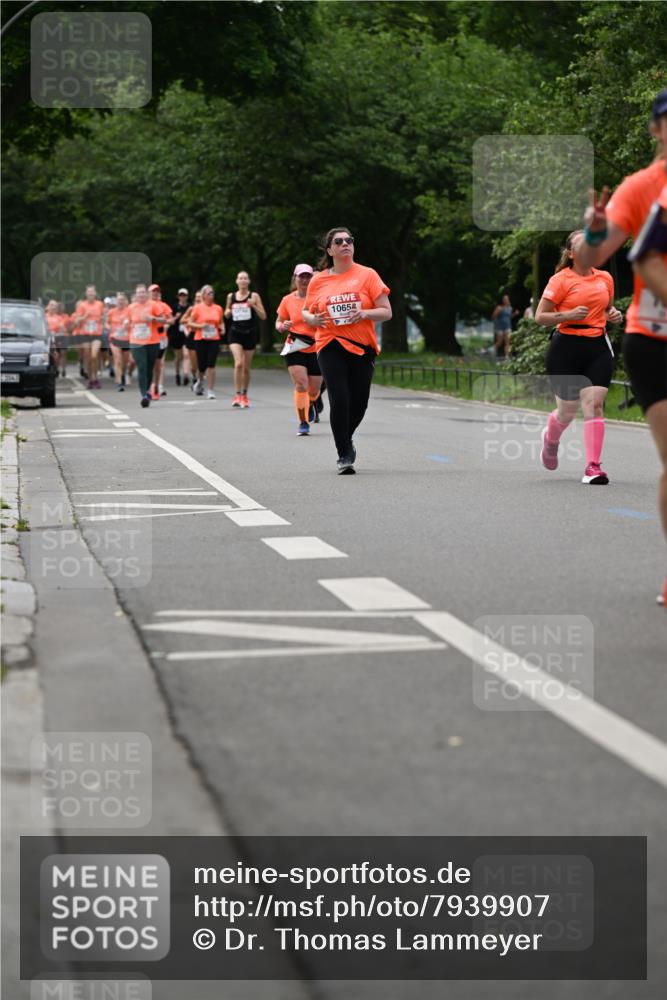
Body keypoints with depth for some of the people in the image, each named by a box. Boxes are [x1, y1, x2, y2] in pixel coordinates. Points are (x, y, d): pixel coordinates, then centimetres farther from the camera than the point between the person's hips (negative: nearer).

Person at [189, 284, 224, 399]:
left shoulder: (218, 308, 7)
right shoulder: (197, 308, 0)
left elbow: (221, 322, 19)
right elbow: (190, 323, 2)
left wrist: (222, 328, -1)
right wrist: (200, 326, -15)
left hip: (214, 339, 1)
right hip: (200, 340, -1)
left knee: (211, 365, -9)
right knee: (202, 366, 1)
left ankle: (210, 391, -5)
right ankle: (200, 381, 36)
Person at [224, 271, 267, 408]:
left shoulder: (254, 296, 0)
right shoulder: (231, 296, 5)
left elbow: (263, 316, -2)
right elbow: (227, 314, 18)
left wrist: (254, 305, -17)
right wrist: (228, 312, -5)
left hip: (250, 333, 0)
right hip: (235, 333, 0)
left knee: (247, 367, 9)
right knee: (238, 363, -19)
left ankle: (245, 395, 25)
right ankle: (238, 395, -15)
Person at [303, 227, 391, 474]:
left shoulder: (367, 275, 1)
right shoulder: (318, 280, 6)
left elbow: (386, 312, 0)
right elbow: (306, 312, 17)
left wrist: (365, 313, -19)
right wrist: (313, 319, -6)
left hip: (363, 347, 1)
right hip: (330, 347, -1)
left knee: (359, 403, 4)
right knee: (339, 400, -13)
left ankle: (346, 439, 35)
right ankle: (344, 455, -2)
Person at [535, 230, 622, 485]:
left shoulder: (605, 278, 10)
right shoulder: (560, 280, -5)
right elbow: (540, 316, -6)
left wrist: (614, 315, 3)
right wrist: (568, 315, -21)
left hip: (598, 347, 3)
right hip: (567, 347, -3)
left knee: (594, 404, -12)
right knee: (568, 410, 6)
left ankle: (593, 466, -13)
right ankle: (550, 439, 42)